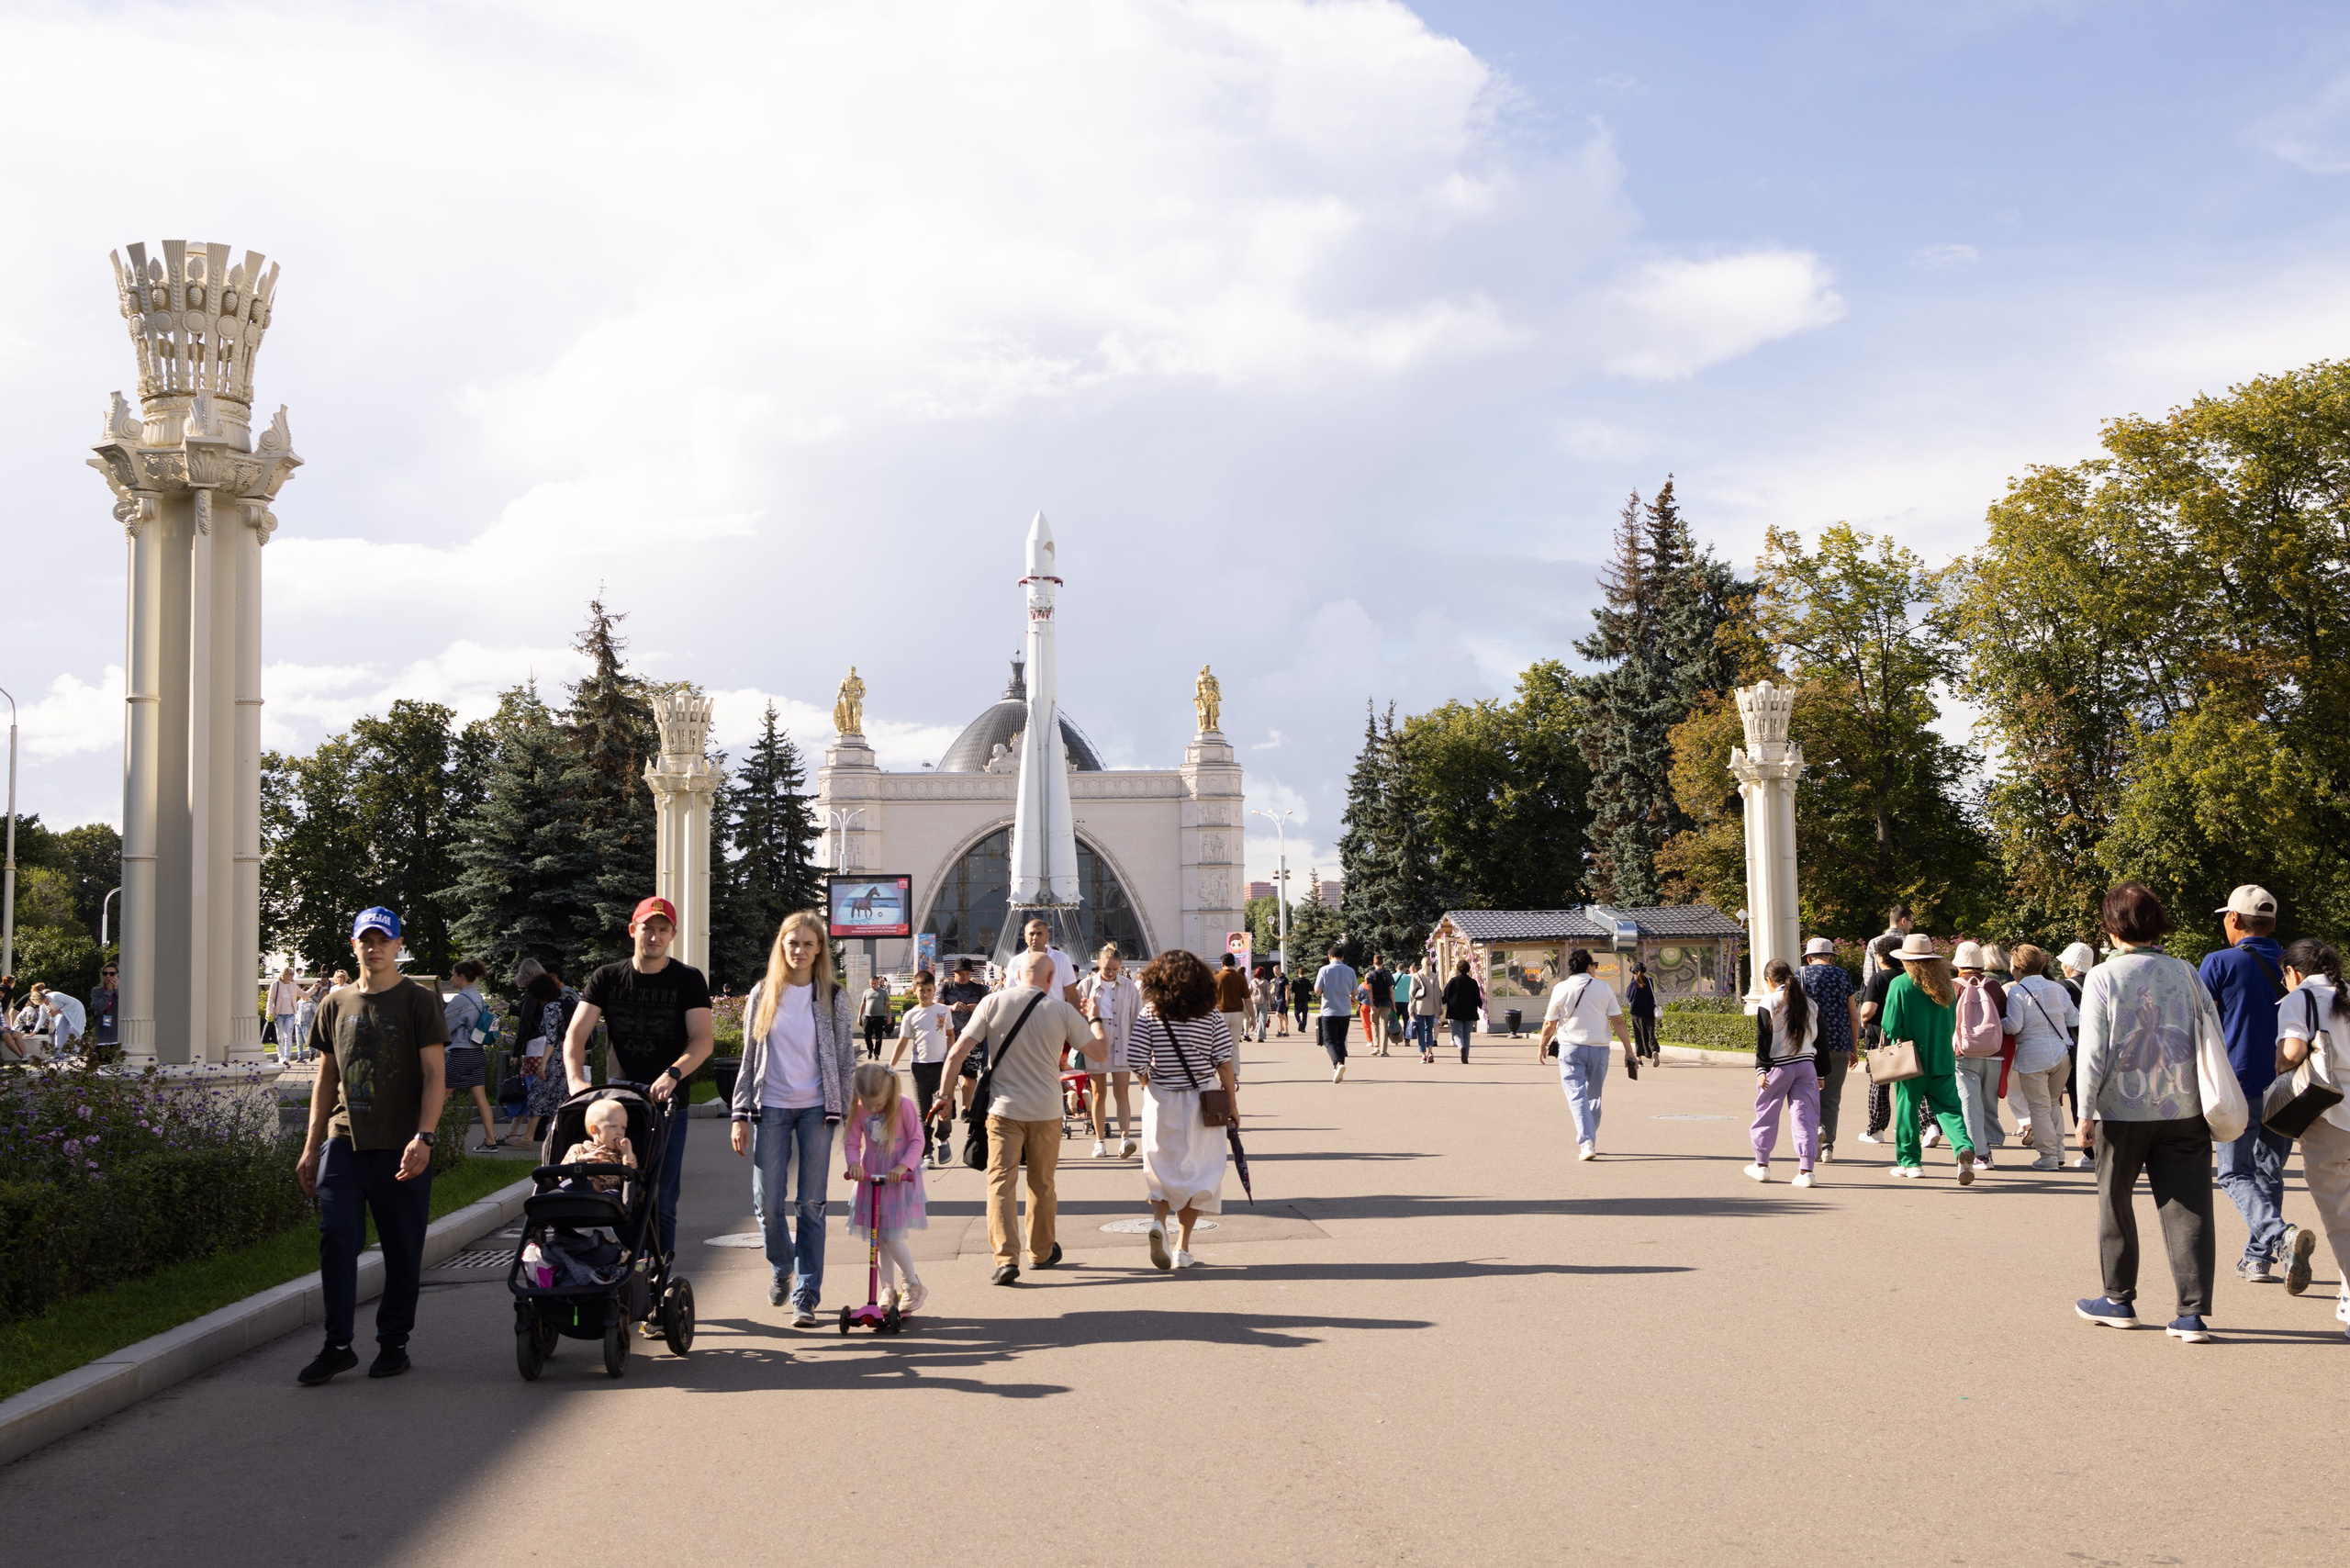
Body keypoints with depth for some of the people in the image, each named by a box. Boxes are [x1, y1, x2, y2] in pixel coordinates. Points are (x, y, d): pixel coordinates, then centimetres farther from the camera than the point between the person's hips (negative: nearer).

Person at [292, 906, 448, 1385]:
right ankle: (337, 1345, -1)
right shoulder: (336, 1005, 13)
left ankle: (393, 1343, 15)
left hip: (400, 1147, -3)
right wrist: (311, 1146, 13)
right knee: (336, 1236, -9)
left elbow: (434, 1076, -5)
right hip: (344, 1141, 3)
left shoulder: (418, 1002, 1)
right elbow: (326, 1079, 18)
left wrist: (423, 1137, -17)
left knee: (402, 1250, 2)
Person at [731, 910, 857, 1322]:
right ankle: (781, 1265, 28)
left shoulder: (832, 998, 4)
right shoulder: (762, 995, 6)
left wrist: (842, 1113, -1)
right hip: (771, 1108, 1)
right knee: (768, 1203, -2)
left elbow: (845, 1058, 5)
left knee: (811, 1205, -1)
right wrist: (741, 1114, 3)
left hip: (816, 1109, -1)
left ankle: (806, 1297, 5)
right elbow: (749, 1058, 8)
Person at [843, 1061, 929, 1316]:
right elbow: (851, 1142, 0)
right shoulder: (859, 1111, -3)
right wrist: (854, 1163, -20)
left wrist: (903, 1166, -25)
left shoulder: (904, 1106, -12)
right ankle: (888, 1290, 19)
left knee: (891, 1236, -12)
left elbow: (917, 1140, -11)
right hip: (870, 1175, 5)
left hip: (899, 1178, -5)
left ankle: (913, 1285, 6)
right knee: (878, 1237, 8)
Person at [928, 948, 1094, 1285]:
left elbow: (957, 1053, -7)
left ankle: (1006, 1258, -12)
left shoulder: (993, 1003, -5)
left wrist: (945, 1095, 0)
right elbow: (1100, 1050, 6)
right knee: (1042, 1184, 16)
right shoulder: (1062, 1010, -5)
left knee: (1001, 1182, 1)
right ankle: (1041, 1252, 30)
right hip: (1046, 1111, 1)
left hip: (1004, 1109, -1)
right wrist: (1094, 1021, 24)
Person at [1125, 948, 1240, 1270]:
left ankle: (1158, 1220, -9)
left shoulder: (1149, 1017, -7)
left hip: (1160, 1100, 0)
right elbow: (1224, 1066, -6)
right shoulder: (1211, 1020, -6)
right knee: (1196, 1171, 9)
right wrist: (1232, 1104, 4)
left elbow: (1138, 1064, -11)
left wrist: (1149, 1084, 9)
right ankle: (1183, 1250, 9)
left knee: (1162, 1169, 17)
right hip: (1202, 1102, 0)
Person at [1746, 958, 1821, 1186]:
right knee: (1805, 1116, 2)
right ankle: (1806, 1170, -5)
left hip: (1778, 1066, -4)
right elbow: (1818, 1040, 13)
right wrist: (1819, 1073, 18)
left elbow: (1763, 1040, -10)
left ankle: (1761, 1165, 20)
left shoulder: (1768, 1004, -6)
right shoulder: (1810, 1004, 9)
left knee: (1766, 1114, 11)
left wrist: (1761, 1069, -10)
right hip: (1806, 1065, 4)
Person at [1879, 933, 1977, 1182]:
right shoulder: (1945, 984, 3)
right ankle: (1964, 1148, -19)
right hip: (1943, 1059, 3)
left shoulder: (1900, 984, -11)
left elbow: (1890, 1026, -12)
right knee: (1948, 1108, 4)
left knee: (1907, 1110, 9)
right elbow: (1952, 1023, 12)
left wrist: (1893, 1035, 10)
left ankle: (1910, 1161, 16)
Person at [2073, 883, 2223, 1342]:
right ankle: (2193, 1312, -2)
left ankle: (2120, 1300, 21)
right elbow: (2212, 1040, 5)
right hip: (2183, 1109, 3)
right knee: (2188, 1208, 3)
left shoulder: (2103, 977, -6)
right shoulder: (2185, 974, 3)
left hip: (2123, 1107, -3)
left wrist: (2085, 1112, -4)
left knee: (2115, 1201, 13)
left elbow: (2093, 1050, -9)